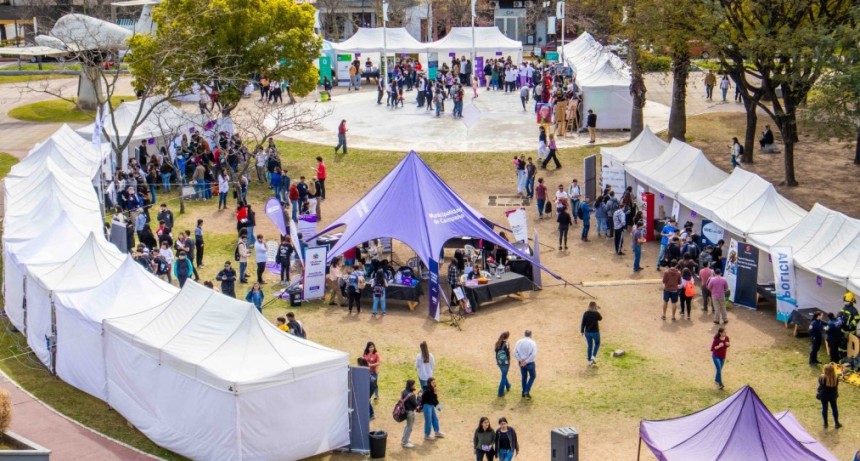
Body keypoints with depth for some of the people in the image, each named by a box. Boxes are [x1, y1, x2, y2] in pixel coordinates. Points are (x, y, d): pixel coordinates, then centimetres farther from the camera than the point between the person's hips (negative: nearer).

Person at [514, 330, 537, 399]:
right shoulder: (532, 342, -13)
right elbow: (534, 354, -21)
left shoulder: (519, 342, -3)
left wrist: (521, 360, -9)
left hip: (522, 363, 3)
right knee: (532, 376, 17)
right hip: (530, 363, -3)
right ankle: (527, 391, 3)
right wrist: (526, 361, -17)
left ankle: (524, 393, 25)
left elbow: (515, 352, -8)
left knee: (524, 377, 20)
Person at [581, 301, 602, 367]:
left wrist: (582, 331, 7)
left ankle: (589, 361, 22)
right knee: (597, 343, 23)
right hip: (595, 332, -3)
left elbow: (583, 323, -5)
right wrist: (596, 310, 12)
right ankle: (593, 356, 6)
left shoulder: (585, 313, -8)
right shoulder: (596, 313, -17)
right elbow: (600, 318, 5)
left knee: (590, 345, 17)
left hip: (587, 332, 3)